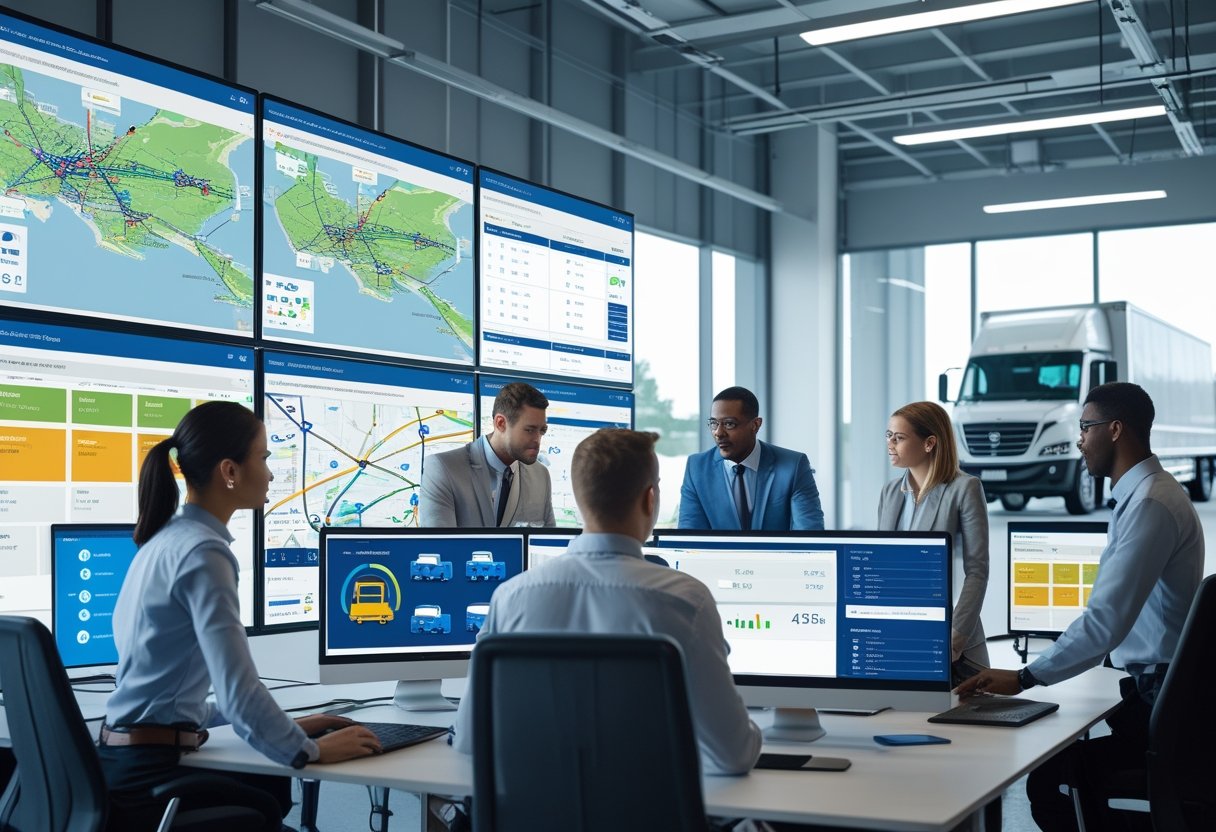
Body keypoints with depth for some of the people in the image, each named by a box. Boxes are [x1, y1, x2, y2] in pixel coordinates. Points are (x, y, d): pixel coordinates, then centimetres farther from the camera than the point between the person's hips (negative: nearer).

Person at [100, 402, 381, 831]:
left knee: (271, 788, 18)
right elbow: (238, 688, -26)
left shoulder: (165, 540, 11)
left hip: (125, 760, 9)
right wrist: (312, 750, -12)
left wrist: (287, 727, 14)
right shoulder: (203, 552, -18)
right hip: (148, 774, -9)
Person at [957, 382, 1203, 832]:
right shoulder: (1142, 493, 12)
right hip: (1152, 688, 10)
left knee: (1045, 778, -14)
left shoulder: (1150, 504, -21)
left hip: (1158, 699, -10)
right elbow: (1113, 612, 17)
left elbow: (1106, 621, -27)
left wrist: (1024, 678, -23)